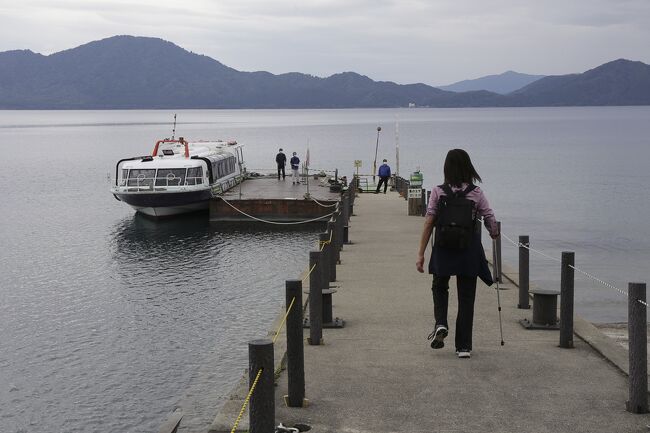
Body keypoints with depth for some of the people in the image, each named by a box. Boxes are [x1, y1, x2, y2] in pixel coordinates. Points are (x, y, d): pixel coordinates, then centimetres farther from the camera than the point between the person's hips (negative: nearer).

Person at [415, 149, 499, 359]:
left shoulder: (438, 192, -5)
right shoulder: (476, 193, -4)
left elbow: (429, 224, -7)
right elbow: (491, 221, -2)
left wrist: (421, 253, -4)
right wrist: (494, 234, 22)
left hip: (444, 249, 0)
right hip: (469, 250, 0)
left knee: (439, 287, 24)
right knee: (466, 297, 9)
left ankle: (441, 324, 0)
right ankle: (464, 346, 10)